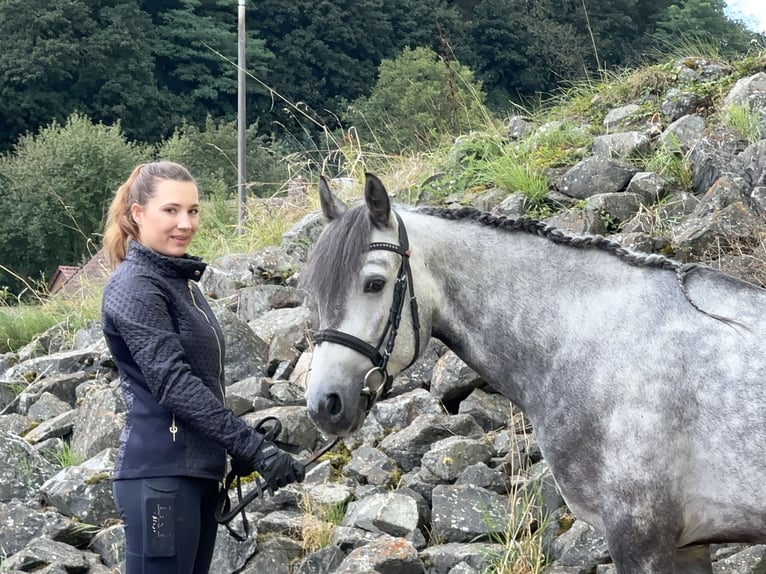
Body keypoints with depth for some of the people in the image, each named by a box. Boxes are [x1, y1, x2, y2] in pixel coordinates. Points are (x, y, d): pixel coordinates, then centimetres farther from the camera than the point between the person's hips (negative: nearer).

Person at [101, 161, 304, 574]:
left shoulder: (180, 280, 16)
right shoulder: (135, 287, -12)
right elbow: (173, 382, -21)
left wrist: (241, 448, 19)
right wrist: (254, 448, -25)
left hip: (197, 471, 9)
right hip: (160, 475, -9)